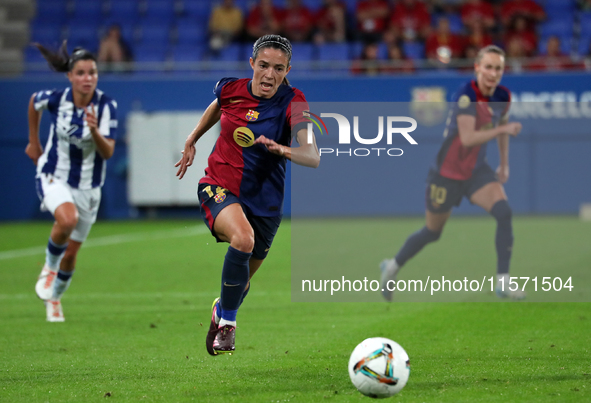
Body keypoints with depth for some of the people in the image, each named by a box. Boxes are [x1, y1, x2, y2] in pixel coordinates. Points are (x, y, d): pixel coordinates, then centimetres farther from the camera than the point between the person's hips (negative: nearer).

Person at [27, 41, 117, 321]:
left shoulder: (107, 106, -17)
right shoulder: (55, 98, -15)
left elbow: (108, 153, -22)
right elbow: (33, 102, 10)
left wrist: (95, 131, -41)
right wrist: (34, 141, 18)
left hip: (88, 187, 1)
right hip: (54, 177, -1)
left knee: (71, 253, 9)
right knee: (68, 219, -33)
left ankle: (54, 297, 38)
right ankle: (49, 266, -4)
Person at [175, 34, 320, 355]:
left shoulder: (293, 103, -15)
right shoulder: (229, 88, -8)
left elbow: (313, 158, -26)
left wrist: (281, 149, -43)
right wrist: (190, 142, 27)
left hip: (263, 202, 1)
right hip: (219, 187, -1)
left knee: (243, 280, 15)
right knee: (243, 237, -34)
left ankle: (222, 309, 53)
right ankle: (227, 322, -16)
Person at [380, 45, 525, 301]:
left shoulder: (503, 97, -4)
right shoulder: (466, 96, -25)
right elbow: (467, 138, -34)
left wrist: (504, 164, 19)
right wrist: (502, 129, -42)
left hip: (477, 170, 5)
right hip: (448, 172, -5)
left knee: (504, 212, -21)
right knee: (432, 232, 11)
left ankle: (503, 282, -16)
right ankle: (392, 267, 38)